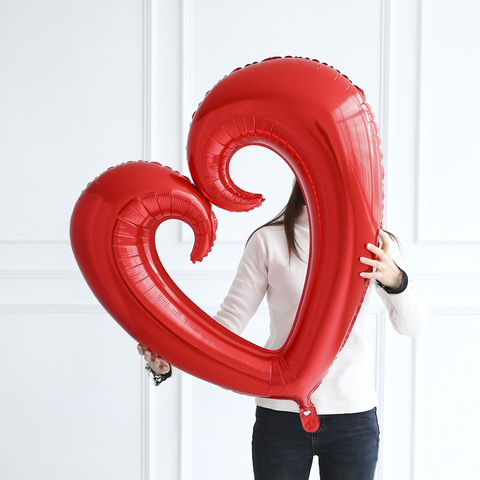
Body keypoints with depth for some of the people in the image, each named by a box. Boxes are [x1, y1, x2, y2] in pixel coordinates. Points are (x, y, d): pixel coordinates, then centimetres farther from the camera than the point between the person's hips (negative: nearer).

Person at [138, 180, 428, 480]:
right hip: (281, 413, -1)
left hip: (353, 413, 1)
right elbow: (231, 319, -5)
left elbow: (413, 326, -4)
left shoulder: (374, 243, 2)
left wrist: (395, 280, -25)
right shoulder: (270, 240, -2)